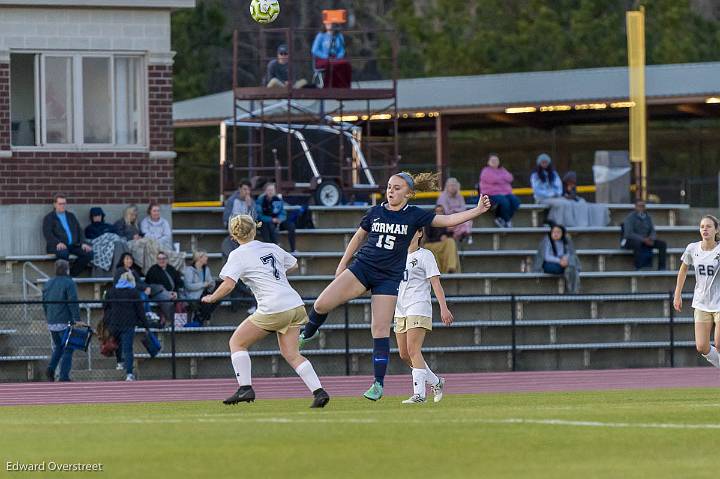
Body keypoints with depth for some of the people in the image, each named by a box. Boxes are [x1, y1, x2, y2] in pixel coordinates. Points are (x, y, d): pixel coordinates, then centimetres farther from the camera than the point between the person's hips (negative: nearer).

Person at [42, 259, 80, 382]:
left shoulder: (48, 284, 13)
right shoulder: (69, 283, -9)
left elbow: (44, 304, 17)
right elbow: (73, 303, -15)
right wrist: (77, 320, -15)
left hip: (51, 323, 6)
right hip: (65, 323, -6)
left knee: (58, 347, 20)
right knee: (67, 349, 0)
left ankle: (51, 368, 0)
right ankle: (64, 376, -5)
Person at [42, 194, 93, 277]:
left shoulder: (71, 216, 25)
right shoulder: (49, 218, 9)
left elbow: (79, 231, 18)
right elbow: (47, 234, -6)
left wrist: (83, 243, -2)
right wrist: (58, 243, -24)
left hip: (73, 245, 5)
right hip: (57, 246, -5)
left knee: (89, 253, -21)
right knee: (63, 252, -40)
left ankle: (72, 274, -15)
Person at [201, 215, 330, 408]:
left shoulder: (239, 255, -1)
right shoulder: (272, 248, 16)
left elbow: (228, 284, -13)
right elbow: (293, 264, 34)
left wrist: (212, 298, 4)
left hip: (273, 309, -6)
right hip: (296, 305, 6)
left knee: (237, 342, 9)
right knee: (291, 354, 11)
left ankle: (245, 388, -3)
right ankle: (319, 392, -4)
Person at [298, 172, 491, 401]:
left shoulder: (414, 216, -2)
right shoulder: (376, 212, 4)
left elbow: (449, 220, -5)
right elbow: (359, 237, 17)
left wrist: (478, 210, -15)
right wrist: (343, 264, 18)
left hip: (389, 277, -2)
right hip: (362, 268, 2)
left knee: (380, 330, -7)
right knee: (322, 304, -13)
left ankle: (379, 384, 0)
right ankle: (308, 333, 20)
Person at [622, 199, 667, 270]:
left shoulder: (648, 218, 7)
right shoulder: (630, 217, -13)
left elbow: (653, 232, 6)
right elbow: (629, 234, -23)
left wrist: (651, 239, -19)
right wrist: (643, 240, -29)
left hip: (645, 241, 6)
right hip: (630, 241, -6)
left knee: (662, 244, -11)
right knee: (637, 243, -41)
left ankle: (661, 268, -17)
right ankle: (638, 268, -39)